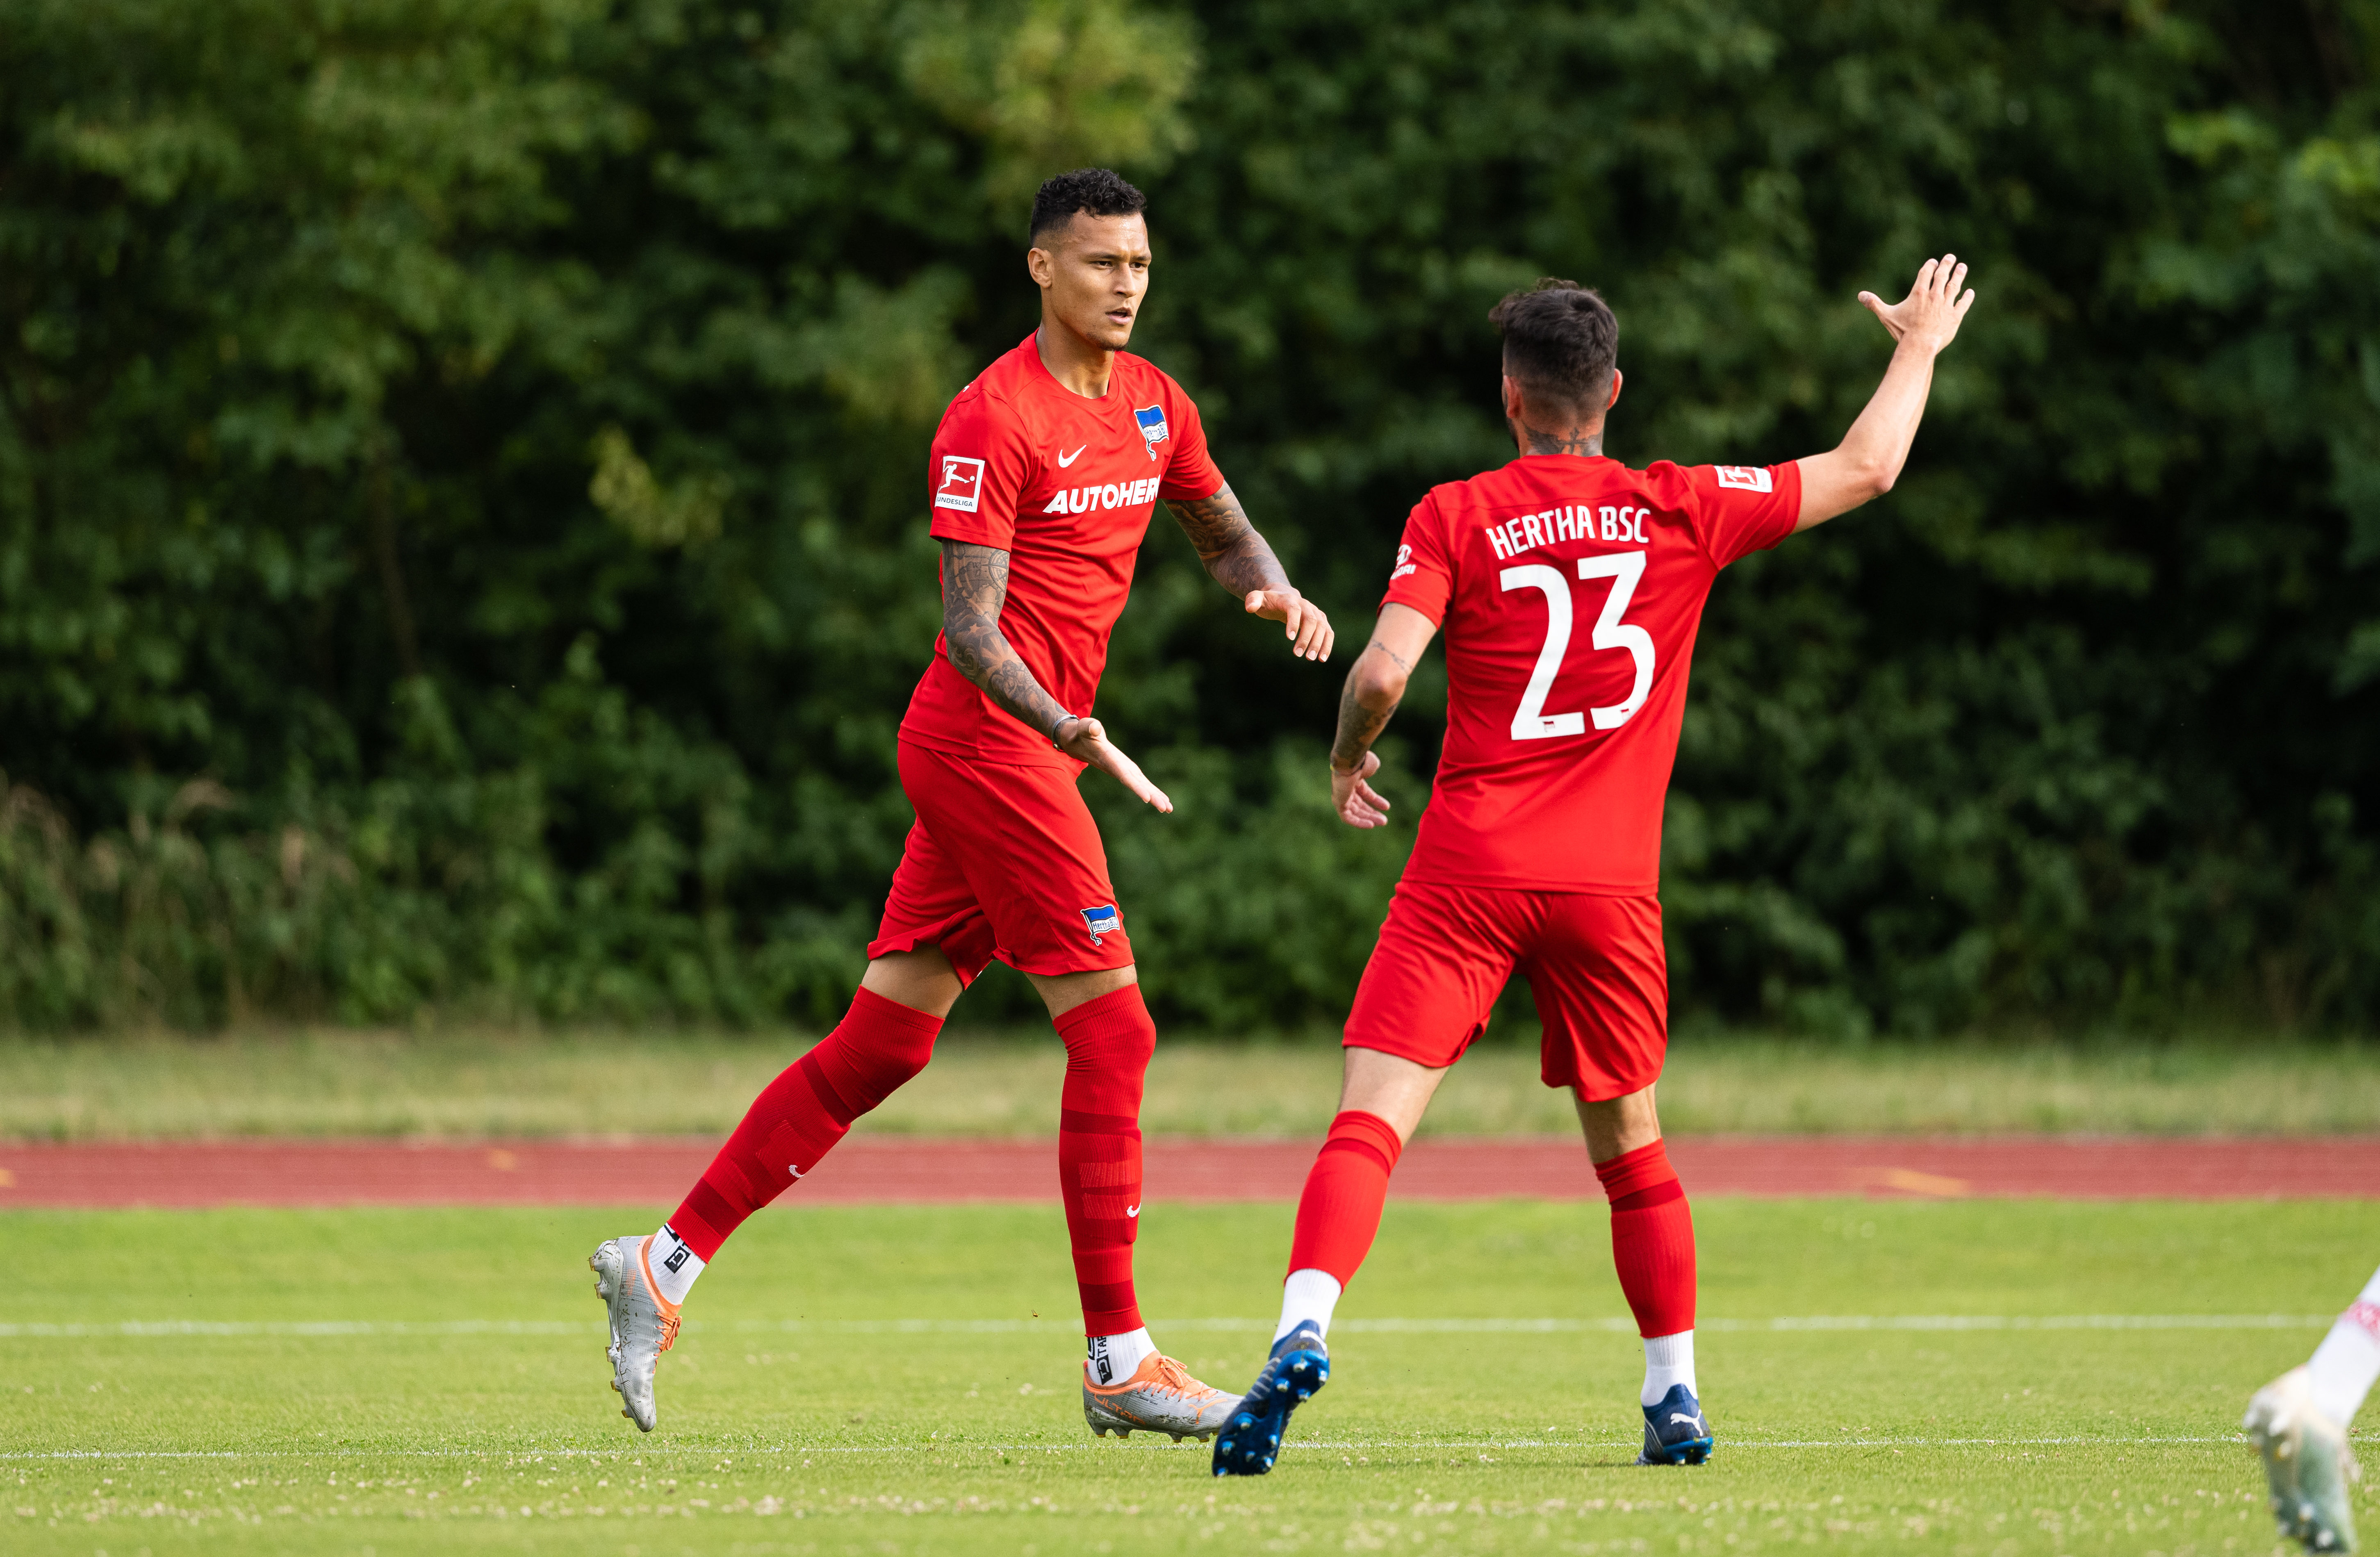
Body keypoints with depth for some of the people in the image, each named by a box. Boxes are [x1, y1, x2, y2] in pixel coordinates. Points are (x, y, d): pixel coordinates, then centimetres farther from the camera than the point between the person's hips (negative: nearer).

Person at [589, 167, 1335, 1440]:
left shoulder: (1150, 403, 12)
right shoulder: (993, 419, -13)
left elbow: (1223, 533, 28)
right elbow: (970, 628, -18)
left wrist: (1276, 592, 5)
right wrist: (1069, 730, -33)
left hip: (1027, 747, 8)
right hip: (988, 738, -8)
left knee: (882, 1042, 7)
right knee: (1112, 1031, -8)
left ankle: (666, 1262, 11)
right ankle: (1118, 1361, -3)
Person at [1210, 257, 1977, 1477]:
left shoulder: (1454, 517, 1)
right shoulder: (1682, 509, 6)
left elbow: (1383, 670, -9)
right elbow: (1867, 469, 15)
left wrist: (1346, 758, 12)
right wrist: (1919, 347, 32)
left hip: (1469, 871, -2)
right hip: (1611, 879, 2)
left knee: (1373, 1112, -9)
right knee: (1629, 1142, 17)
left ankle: (1303, 1331, -30)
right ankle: (1676, 1398, 21)